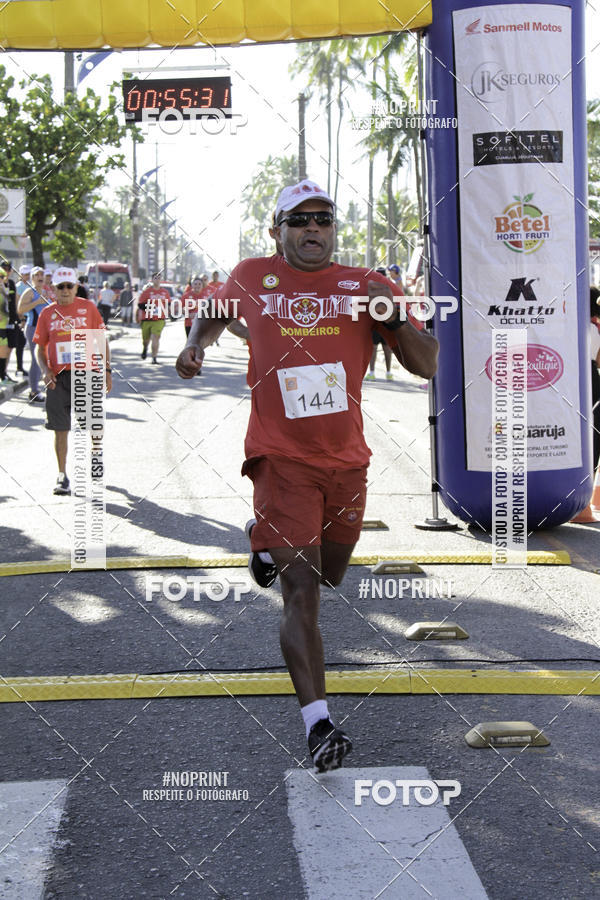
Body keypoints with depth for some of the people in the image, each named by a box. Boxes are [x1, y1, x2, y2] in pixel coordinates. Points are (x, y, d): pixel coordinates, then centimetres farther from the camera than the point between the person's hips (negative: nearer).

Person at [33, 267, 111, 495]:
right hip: (58, 377, 1)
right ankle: (62, 476, 8)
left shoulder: (88, 307, 3)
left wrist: (107, 370, 2)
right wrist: (45, 370, -6)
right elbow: (40, 347, 11)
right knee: (60, 429, 0)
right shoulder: (47, 313, 7)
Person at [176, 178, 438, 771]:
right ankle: (317, 725, -15)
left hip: (347, 460, 4)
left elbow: (426, 366, 1)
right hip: (282, 459, -3)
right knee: (302, 593, -14)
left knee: (327, 577, 22)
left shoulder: (365, 286, 3)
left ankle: (266, 543, 54)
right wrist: (196, 343, 5)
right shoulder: (251, 277, 2)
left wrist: (394, 317, -16)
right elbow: (216, 308, 26)